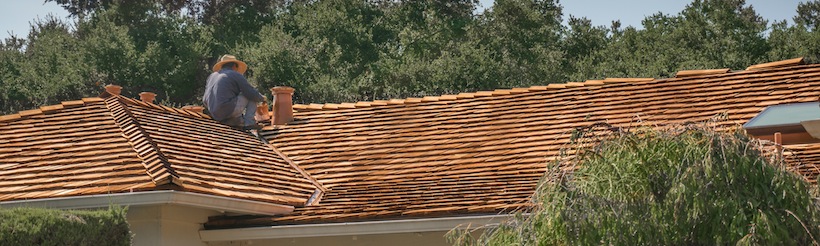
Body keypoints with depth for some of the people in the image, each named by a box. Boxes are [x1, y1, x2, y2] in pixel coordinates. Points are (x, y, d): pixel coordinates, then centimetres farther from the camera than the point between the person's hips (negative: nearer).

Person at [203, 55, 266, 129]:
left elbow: (205, 101, 21)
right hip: (230, 110, -7)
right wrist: (262, 98, 19)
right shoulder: (236, 75, 1)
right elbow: (253, 94, -3)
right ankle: (249, 122, 0)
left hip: (215, 115, 7)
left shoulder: (211, 76, 20)